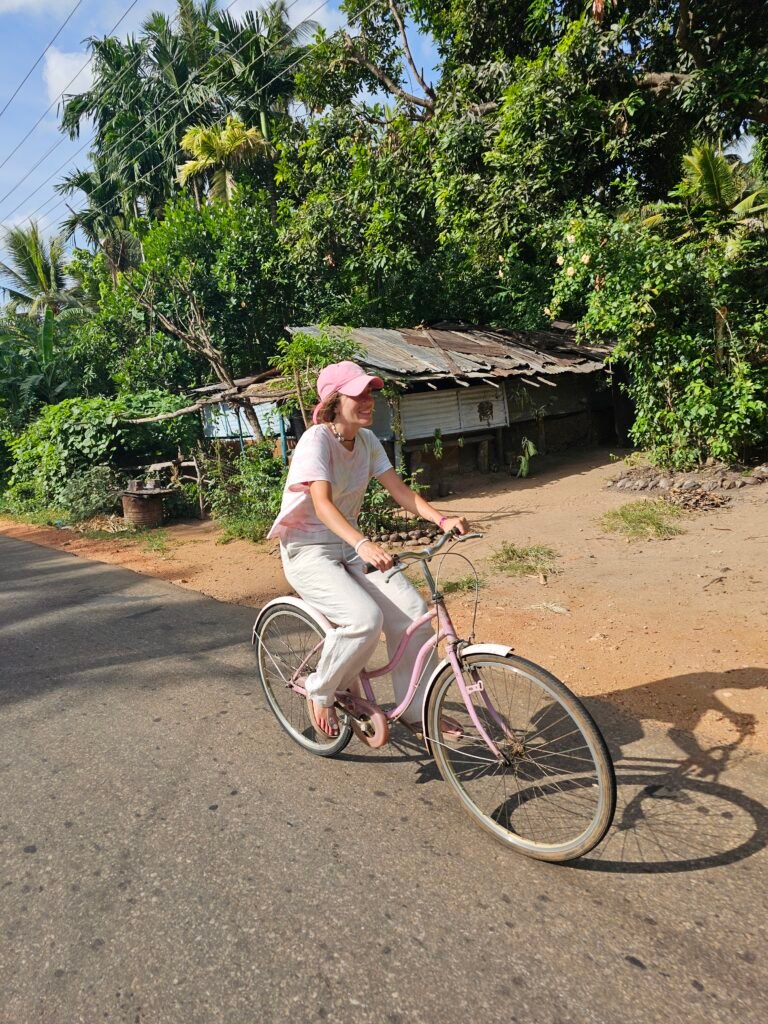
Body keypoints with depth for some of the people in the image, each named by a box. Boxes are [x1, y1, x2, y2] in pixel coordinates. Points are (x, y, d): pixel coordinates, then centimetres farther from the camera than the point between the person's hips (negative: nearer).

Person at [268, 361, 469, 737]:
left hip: (350, 547, 7)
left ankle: (417, 710, 8)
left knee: (413, 612, -10)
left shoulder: (367, 440, 3)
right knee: (365, 618, -29)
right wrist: (364, 544, -49)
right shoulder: (316, 440, -19)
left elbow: (399, 490, -4)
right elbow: (322, 505, -33)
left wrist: (441, 519, -20)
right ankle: (320, 692, 0)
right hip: (309, 552, -6)